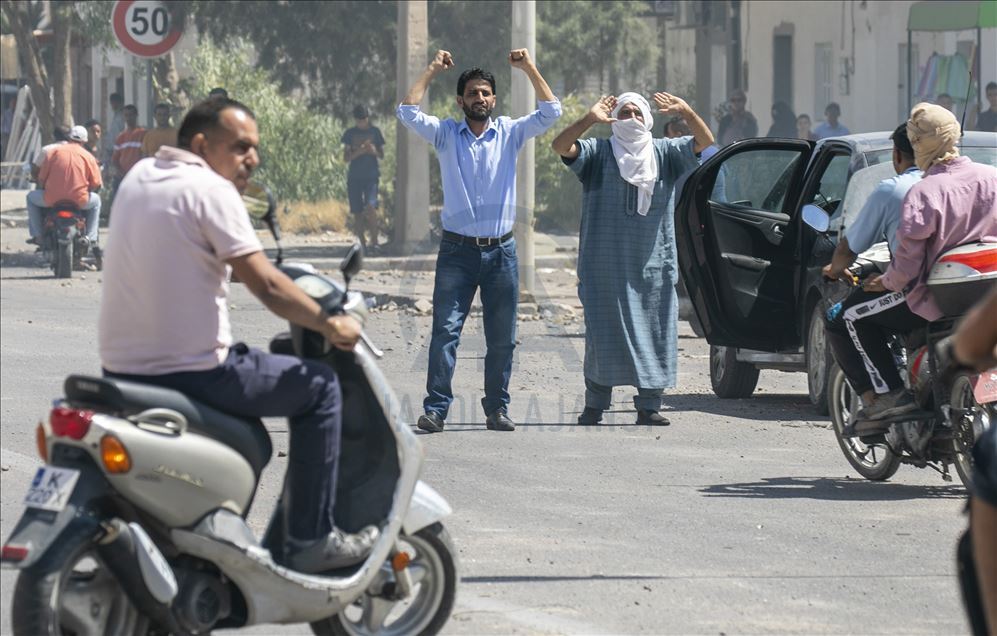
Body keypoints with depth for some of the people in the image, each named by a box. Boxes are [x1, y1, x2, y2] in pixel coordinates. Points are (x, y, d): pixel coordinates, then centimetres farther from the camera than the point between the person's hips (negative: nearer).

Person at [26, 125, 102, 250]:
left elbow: (41, 178, 4)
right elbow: (96, 184, 3)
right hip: (79, 201, 0)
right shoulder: (88, 156, 3)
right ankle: (90, 237, 24)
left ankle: (38, 235, 21)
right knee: (96, 200, 32)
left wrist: (44, 188, 26)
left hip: (52, 200, 0)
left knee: (32, 197, 29)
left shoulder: (53, 152, 3)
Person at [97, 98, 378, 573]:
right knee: (319, 387, 6)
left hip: (120, 371, 9)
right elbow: (266, 287, -16)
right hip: (190, 369, -9)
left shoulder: (138, 177, 13)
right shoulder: (210, 190, -12)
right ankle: (311, 541, 5)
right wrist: (329, 324, -2)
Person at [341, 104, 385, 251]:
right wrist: (359, 152, -15)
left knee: (370, 207, -21)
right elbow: (346, 158, 2)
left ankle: (374, 240, -13)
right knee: (358, 213, 1)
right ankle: (362, 243, 11)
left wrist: (374, 151, -12)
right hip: (354, 177, 1)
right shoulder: (350, 134, 6)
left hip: (371, 176, -1)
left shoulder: (375, 131, 7)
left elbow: (382, 155, 10)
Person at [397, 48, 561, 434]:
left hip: (501, 251, 2)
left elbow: (550, 112, 1)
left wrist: (529, 69, -3)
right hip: (457, 249, -2)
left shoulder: (510, 134, 8)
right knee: (445, 330, -10)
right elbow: (408, 113, -6)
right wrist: (432, 71, -2)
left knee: (502, 338, 5)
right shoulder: (445, 135, 6)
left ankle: (497, 408, 13)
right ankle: (435, 408, -11)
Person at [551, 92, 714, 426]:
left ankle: (649, 405, 4)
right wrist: (589, 120, -26)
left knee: (654, 334, 0)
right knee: (603, 335, -1)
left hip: (653, 265, 2)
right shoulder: (598, 153, 4)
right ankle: (595, 404, 7)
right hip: (606, 265, -2)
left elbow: (705, 142, -1)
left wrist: (688, 114, -20)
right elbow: (561, 146, -10)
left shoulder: (664, 153, 10)